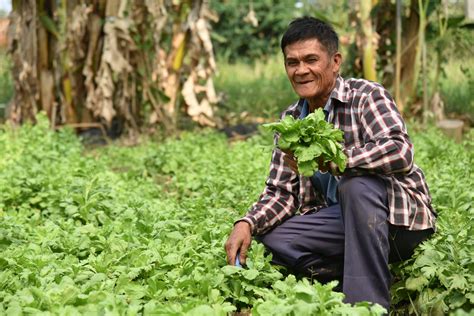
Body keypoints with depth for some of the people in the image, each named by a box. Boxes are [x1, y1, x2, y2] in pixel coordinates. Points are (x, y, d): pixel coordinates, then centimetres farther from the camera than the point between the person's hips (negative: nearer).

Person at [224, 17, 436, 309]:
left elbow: (400, 151, -30)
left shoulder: (366, 95, -12)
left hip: (399, 217, -5)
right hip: (341, 220, 6)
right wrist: (247, 224, -14)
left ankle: (369, 302, -29)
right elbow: (281, 192, 6)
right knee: (271, 236, -13)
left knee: (355, 184, -35)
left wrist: (326, 159, -36)